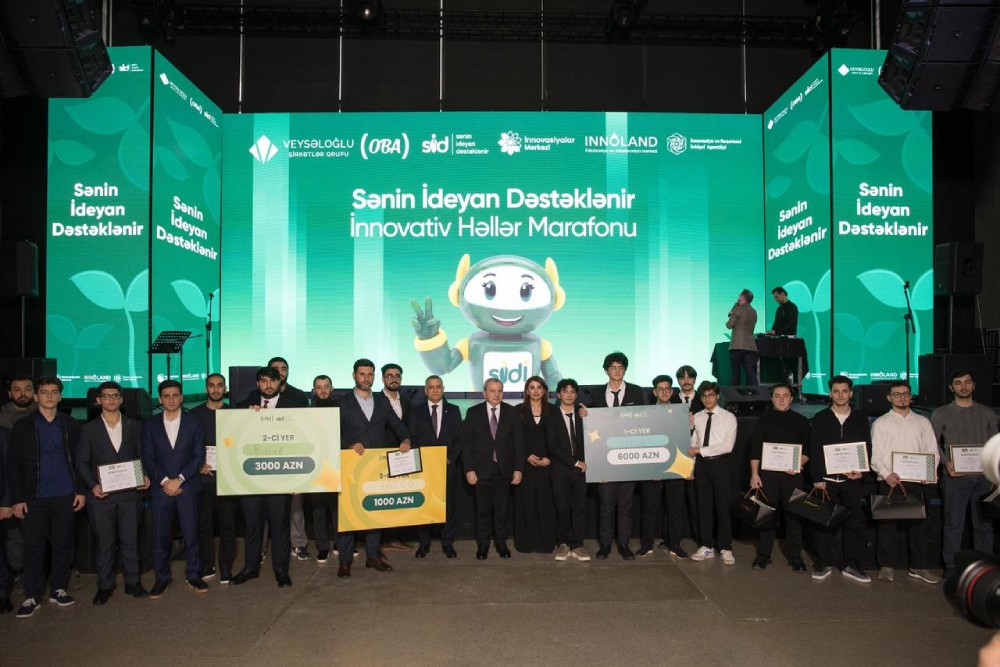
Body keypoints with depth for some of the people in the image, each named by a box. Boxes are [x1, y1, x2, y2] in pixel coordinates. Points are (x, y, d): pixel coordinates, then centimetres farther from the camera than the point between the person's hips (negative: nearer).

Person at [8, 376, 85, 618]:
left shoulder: (70, 425, 7)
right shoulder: (22, 427, 2)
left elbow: (78, 460, 8)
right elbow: (13, 466, 1)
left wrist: (81, 490, 2)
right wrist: (16, 499, -5)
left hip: (65, 496, 1)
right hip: (34, 497, -1)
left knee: (63, 544, 8)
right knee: (33, 547, 3)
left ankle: (58, 589, 21)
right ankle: (31, 596, 15)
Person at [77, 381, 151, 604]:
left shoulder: (135, 426, 8)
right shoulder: (89, 429, 5)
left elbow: (142, 456, 10)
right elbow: (81, 462, 4)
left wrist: (145, 476, -7)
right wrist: (92, 486, -9)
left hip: (130, 493, 1)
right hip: (101, 494, -1)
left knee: (130, 540, 6)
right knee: (104, 542, 6)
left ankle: (132, 582, 17)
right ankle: (105, 585, 18)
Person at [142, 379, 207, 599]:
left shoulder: (193, 422, 3)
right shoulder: (150, 425, 7)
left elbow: (199, 456, -1)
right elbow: (147, 458, 3)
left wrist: (179, 479, -9)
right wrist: (164, 481, -9)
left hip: (188, 486, -1)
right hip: (161, 488, 1)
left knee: (191, 532, 3)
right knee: (160, 534, 4)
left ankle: (194, 575, 15)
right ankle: (162, 577, 18)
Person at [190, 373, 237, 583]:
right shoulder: (195, 413, 7)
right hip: (203, 477, 1)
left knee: (227, 524, 1)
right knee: (204, 524, 5)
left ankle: (226, 568, 11)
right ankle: (207, 566, 18)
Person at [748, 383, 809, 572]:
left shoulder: (801, 421, 8)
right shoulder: (764, 421, 8)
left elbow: (807, 450, 6)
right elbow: (755, 450, 5)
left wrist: (799, 463, -12)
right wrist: (754, 474, -2)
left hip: (792, 474, 0)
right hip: (767, 474, 0)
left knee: (793, 515, 2)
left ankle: (795, 556, 13)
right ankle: (763, 555, 12)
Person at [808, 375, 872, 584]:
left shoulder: (860, 418, 9)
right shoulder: (820, 418, 3)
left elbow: (867, 448, 9)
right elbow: (814, 450, -1)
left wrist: (861, 471, -8)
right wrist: (817, 478, -8)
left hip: (850, 479, 2)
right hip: (825, 479, -1)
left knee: (854, 522, 3)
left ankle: (851, 565, 15)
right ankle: (823, 564, 14)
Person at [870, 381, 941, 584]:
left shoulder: (923, 422, 13)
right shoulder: (881, 423, 4)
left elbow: (933, 451, 9)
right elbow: (875, 454, -2)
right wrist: (886, 474, -17)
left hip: (917, 481, 3)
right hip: (889, 481, -2)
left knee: (919, 524, 6)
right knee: (888, 524, 1)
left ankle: (918, 567, 18)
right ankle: (887, 566, 10)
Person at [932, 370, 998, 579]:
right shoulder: (941, 414, 4)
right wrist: (946, 462, -13)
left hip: (983, 477, 2)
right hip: (956, 476, -2)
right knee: (954, 524, 0)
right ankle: (951, 568, 8)